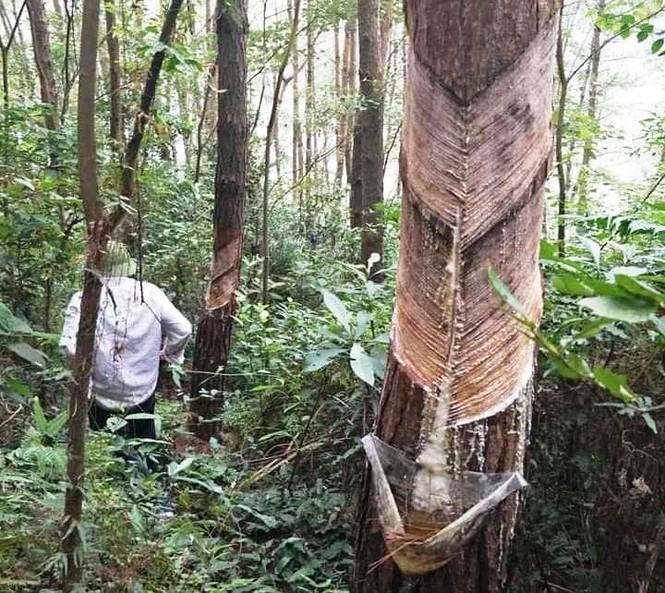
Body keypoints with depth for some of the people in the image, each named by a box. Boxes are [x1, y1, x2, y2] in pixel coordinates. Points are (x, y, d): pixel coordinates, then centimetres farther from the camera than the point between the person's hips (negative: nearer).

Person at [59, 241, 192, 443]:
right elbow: (183, 329, -8)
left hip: (101, 395, -1)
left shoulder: (83, 299, -16)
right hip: (142, 391, 2)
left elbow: (70, 347, -26)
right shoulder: (150, 294, -10)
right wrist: (168, 353, 10)